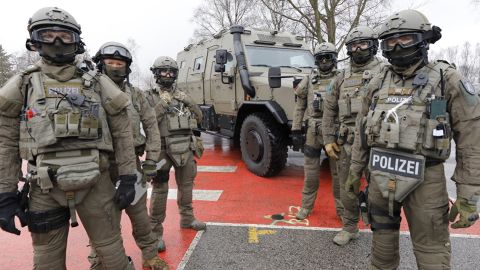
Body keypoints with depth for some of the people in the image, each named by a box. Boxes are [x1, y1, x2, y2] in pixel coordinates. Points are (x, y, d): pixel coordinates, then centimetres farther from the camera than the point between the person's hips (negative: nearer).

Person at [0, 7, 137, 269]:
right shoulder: (22, 85, 3)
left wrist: (128, 178, -2)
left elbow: (122, 133, 2)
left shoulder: (98, 83, 2)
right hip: (45, 189, 1)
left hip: (96, 183, -1)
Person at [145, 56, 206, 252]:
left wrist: (188, 102, -6)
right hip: (163, 149, -5)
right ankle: (155, 231, 3)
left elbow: (199, 117, 8)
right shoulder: (150, 97, -1)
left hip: (185, 147, 5)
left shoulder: (182, 95, 13)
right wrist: (162, 104, -19)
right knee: (160, 190, -5)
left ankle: (187, 218, 34)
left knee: (186, 185, 16)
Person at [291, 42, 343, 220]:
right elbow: (299, 108, 9)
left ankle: (342, 209, 23)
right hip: (313, 133, 2)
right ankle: (306, 206, 24)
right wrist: (295, 131, 4)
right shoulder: (309, 82, 8)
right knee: (311, 172, 10)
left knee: (338, 173, 8)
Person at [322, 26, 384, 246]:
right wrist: (328, 140, 8)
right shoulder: (343, 78, 13)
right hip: (347, 143, 4)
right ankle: (350, 228, 30)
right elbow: (329, 109, 15)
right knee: (347, 188, 12)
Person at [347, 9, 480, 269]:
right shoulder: (378, 82, 6)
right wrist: (355, 170, 14)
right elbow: (362, 130, 13)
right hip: (380, 176, 4)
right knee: (382, 238, 18)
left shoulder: (447, 79, -7)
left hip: (424, 179, -4)